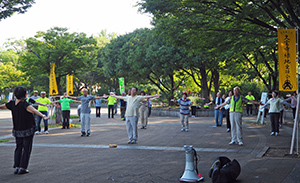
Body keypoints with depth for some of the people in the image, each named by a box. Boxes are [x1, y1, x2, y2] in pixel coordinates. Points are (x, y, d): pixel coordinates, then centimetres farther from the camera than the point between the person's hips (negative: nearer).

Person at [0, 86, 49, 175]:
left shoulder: (12, 103, -1)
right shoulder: (25, 104, -20)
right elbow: (33, 110, -38)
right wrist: (42, 115, -51)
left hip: (17, 130, 6)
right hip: (28, 130, -6)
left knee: (18, 147, 16)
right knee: (26, 148, 3)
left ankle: (16, 167, 12)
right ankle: (22, 168, 2)